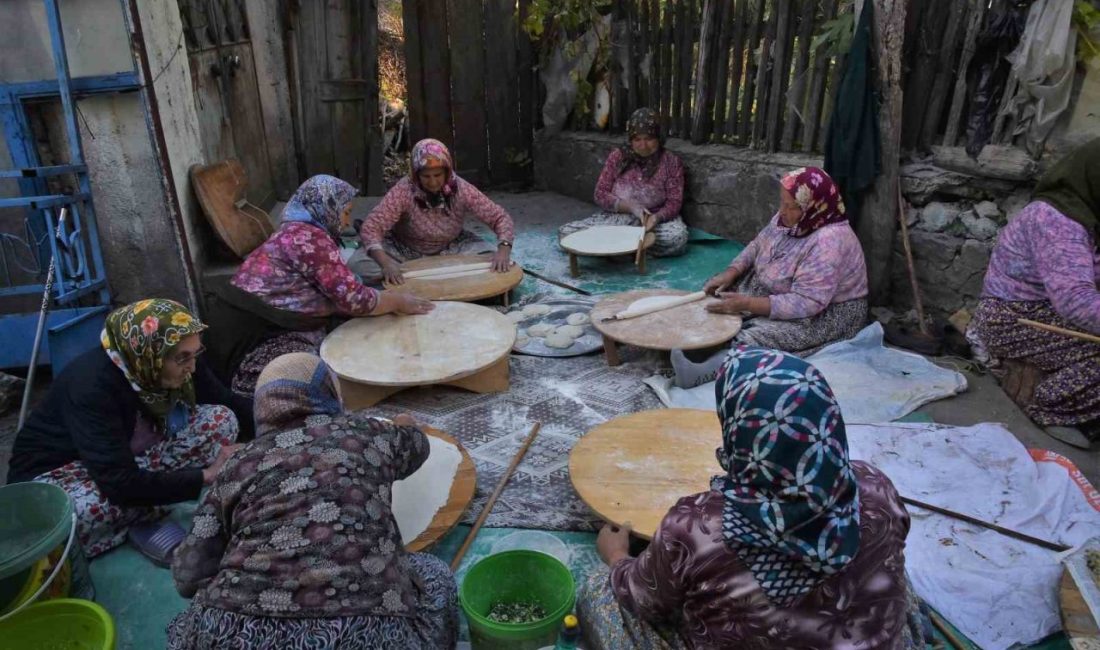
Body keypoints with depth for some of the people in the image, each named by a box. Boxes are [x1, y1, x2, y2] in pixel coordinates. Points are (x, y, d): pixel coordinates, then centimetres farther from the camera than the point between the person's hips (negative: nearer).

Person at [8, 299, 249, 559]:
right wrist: (207, 476, -33)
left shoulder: (178, 362, -15)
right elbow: (121, 484, -36)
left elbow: (231, 405, -3)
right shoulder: (92, 384, -33)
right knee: (85, 509, -41)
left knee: (222, 419, -14)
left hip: (132, 460, 6)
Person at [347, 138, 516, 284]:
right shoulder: (403, 191, -27)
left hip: (450, 248, 2)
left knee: (496, 260, -22)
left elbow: (500, 217, -17)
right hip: (405, 249, -1)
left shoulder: (461, 189, -22)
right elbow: (370, 227, -31)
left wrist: (503, 249, -37)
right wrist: (386, 263, -49)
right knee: (358, 266, -27)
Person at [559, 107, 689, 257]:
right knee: (566, 233, -20)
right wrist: (630, 206, -17)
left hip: (657, 220, -1)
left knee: (677, 237, -37)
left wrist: (656, 217, -28)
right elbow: (600, 194, -1)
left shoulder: (671, 162, -2)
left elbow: (674, 202, -5)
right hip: (617, 218, 1)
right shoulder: (617, 157, 2)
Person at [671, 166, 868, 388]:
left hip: (825, 314, -9)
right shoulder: (789, 218, -6)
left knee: (755, 337, -33)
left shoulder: (829, 242, -31)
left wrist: (748, 304, -34)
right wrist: (730, 273, -10)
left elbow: (806, 303, -33)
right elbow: (757, 246, 8)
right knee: (718, 298, -5)